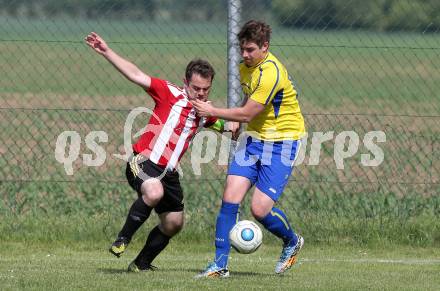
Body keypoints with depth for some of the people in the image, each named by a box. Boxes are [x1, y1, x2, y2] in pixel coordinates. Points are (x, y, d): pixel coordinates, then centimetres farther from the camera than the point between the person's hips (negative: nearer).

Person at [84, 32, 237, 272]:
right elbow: (136, 75, -15)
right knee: (154, 192, -37)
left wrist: (231, 127, 12)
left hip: (168, 171, 7)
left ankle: (141, 264, 31)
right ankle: (122, 240, -21)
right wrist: (106, 52, -22)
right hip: (143, 161, -7)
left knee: (174, 224, 12)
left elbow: (220, 125, 35)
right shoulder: (171, 94, -9)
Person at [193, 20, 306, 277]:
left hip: (282, 141, -8)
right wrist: (237, 122, 11)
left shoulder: (271, 73, -24)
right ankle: (220, 264, -3)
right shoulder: (246, 67, 5)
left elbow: (247, 114, -21)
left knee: (260, 208, -12)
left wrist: (212, 111, -12)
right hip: (255, 137, 8)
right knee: (230, 197, -8)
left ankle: (292, 242, 19)